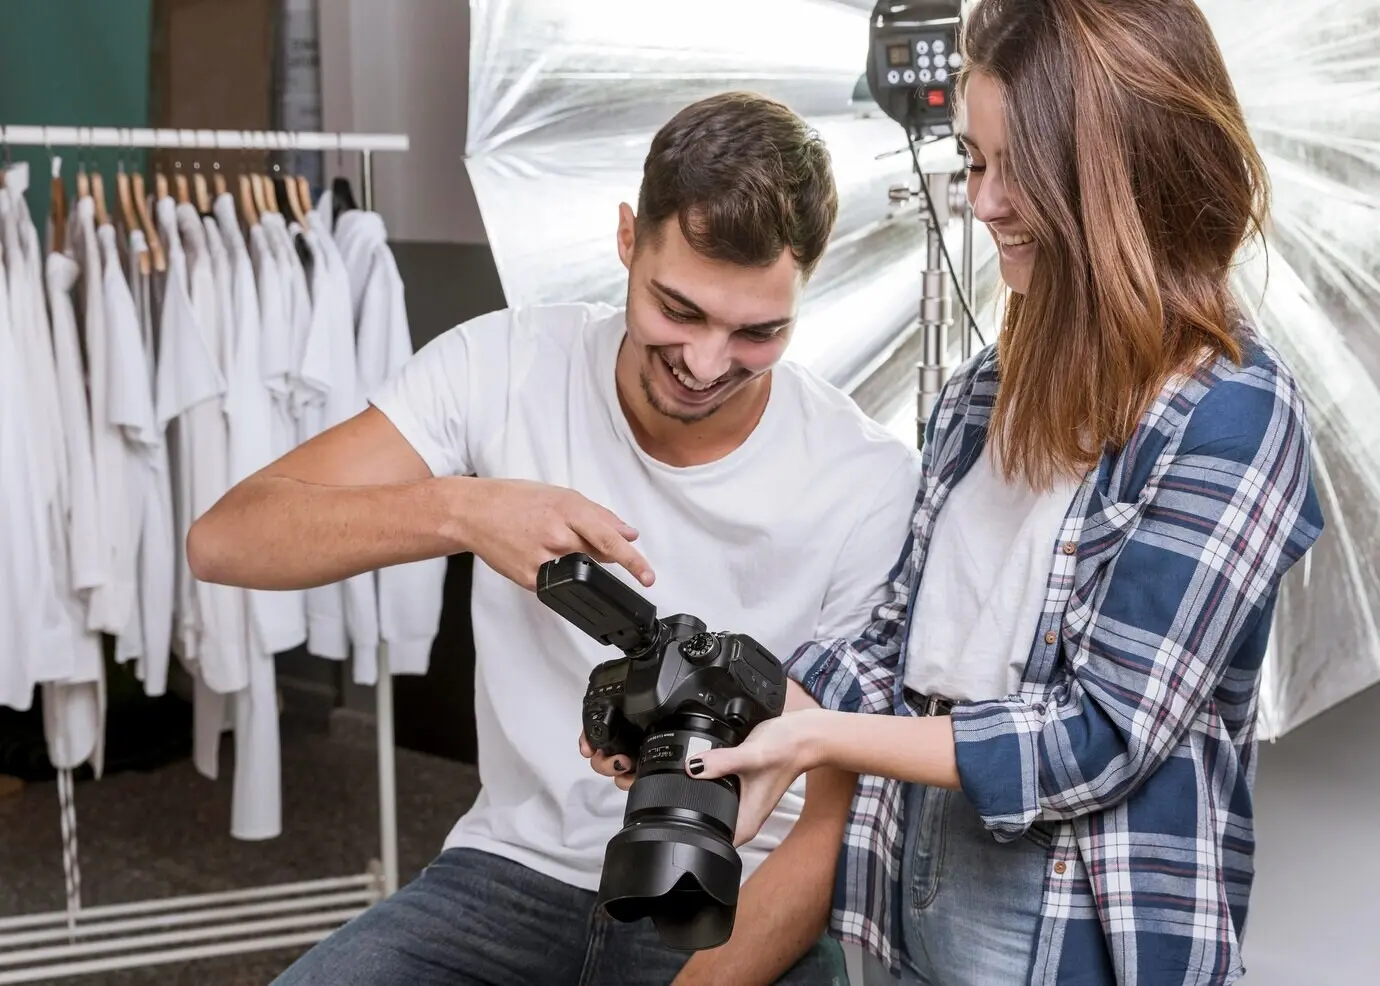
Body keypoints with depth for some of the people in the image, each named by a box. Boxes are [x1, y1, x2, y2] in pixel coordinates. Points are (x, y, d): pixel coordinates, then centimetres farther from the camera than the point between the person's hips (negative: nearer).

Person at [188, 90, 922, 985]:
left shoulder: (872, 488, -14)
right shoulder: (506, 367, -8)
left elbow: (836, 828, -9)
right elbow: (224, 541, -13)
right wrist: (460, 509, -29)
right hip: (516, 871, 1)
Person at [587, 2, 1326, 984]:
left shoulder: (1234, 414, -17)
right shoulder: (989, 387, 5)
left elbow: (1102, 739, -19)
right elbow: (906, 639, 7)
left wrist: (819, 737, -19)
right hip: (912, 902, 6)